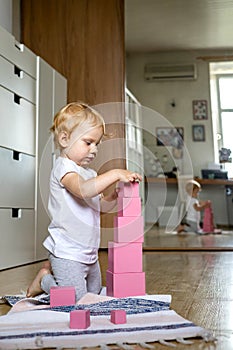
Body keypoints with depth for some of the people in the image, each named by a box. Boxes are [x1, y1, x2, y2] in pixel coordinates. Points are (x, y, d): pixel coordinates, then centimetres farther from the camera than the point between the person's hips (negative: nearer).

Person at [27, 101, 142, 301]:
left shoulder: (89, 172, 14)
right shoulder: (64, 167, -16)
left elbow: (100, 204, 18)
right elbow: (83, 190, -35)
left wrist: (115, 196, -1)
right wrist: (115, 174, -34)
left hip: (89, 253, 10)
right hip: (67, 253, -9)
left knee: (95, 294, 23)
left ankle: (52, 270, 32)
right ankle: (44, 279, 17)